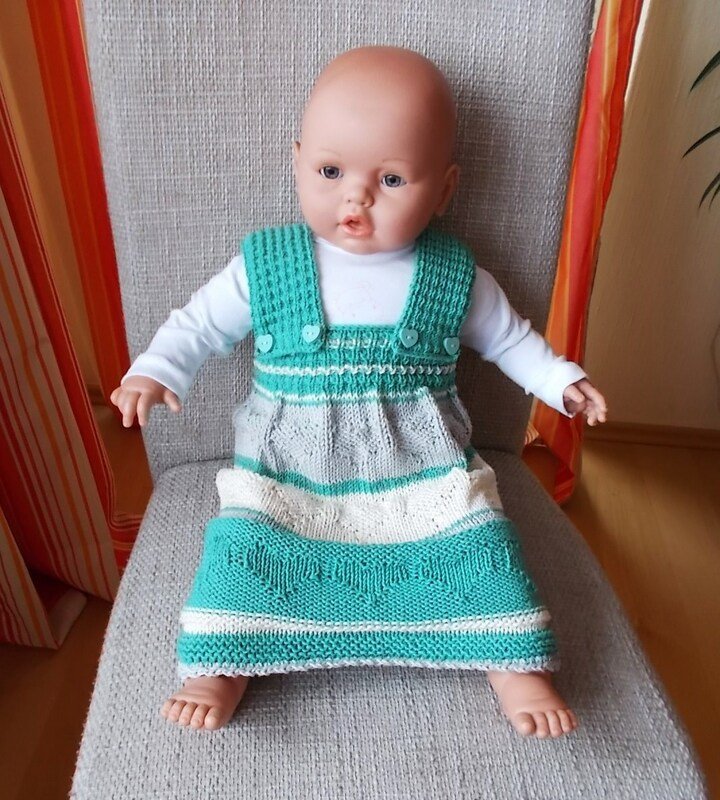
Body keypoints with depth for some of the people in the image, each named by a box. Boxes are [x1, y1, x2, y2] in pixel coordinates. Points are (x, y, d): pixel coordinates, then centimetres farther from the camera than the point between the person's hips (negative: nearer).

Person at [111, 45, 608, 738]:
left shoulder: (455, 278, -2)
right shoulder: (264, 266, -4)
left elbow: (506, 336, 13)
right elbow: (200, 322, 5)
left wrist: (562, 381, 3)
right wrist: (153, 371, -10)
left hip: (424, 468, 1)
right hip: (284, 466, 0)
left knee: (480, 538, -12)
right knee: (243, 541, -17)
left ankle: (515, 664, 7)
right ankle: (222, 667, 1)